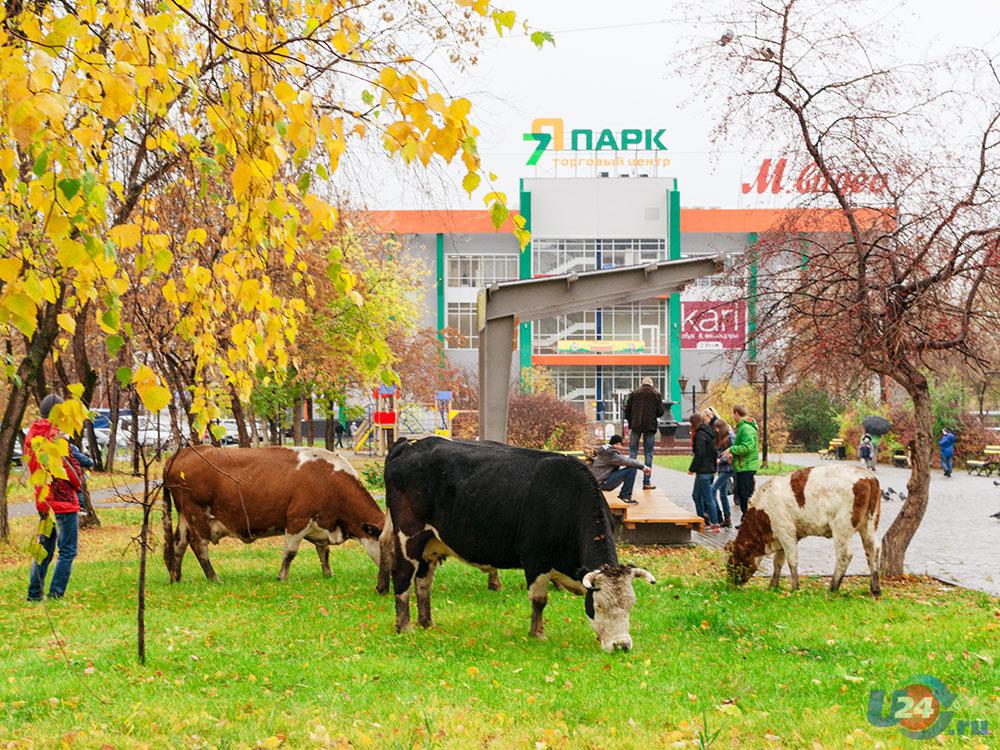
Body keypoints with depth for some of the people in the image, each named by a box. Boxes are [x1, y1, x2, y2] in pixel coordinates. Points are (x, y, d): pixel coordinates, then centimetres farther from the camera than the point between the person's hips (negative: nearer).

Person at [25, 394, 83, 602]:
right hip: (64, 501, -8)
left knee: (44, 550, 16)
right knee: (67, 551, -2)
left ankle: (34, 595, 18)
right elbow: (71, 468, -14)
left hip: (43, 503, 8)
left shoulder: (31, 435, 6)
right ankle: (55, 595, -8)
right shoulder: (55, 437, -18)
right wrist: (77, 483, 5)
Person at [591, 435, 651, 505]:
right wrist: (643, 467, -10)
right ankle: (625, 497, -10)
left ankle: (622, 495, 16)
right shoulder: (610, 454, -18)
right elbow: (627, 461, -20)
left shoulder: (607, 451, 14)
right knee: (632, 469, -17)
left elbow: (624, 460, 17)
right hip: (603, 483, -11)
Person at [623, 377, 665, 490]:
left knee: (633, 452, 7)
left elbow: (626, 410, 6)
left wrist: (630, 423, 18)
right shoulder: (656, 395, 4)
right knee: (648, 454, 3)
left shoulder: (634, 394, 7)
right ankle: (647, 482, 2)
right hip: (650, 426, -1)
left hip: (636, 425, 1)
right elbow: (661, 412, 2)